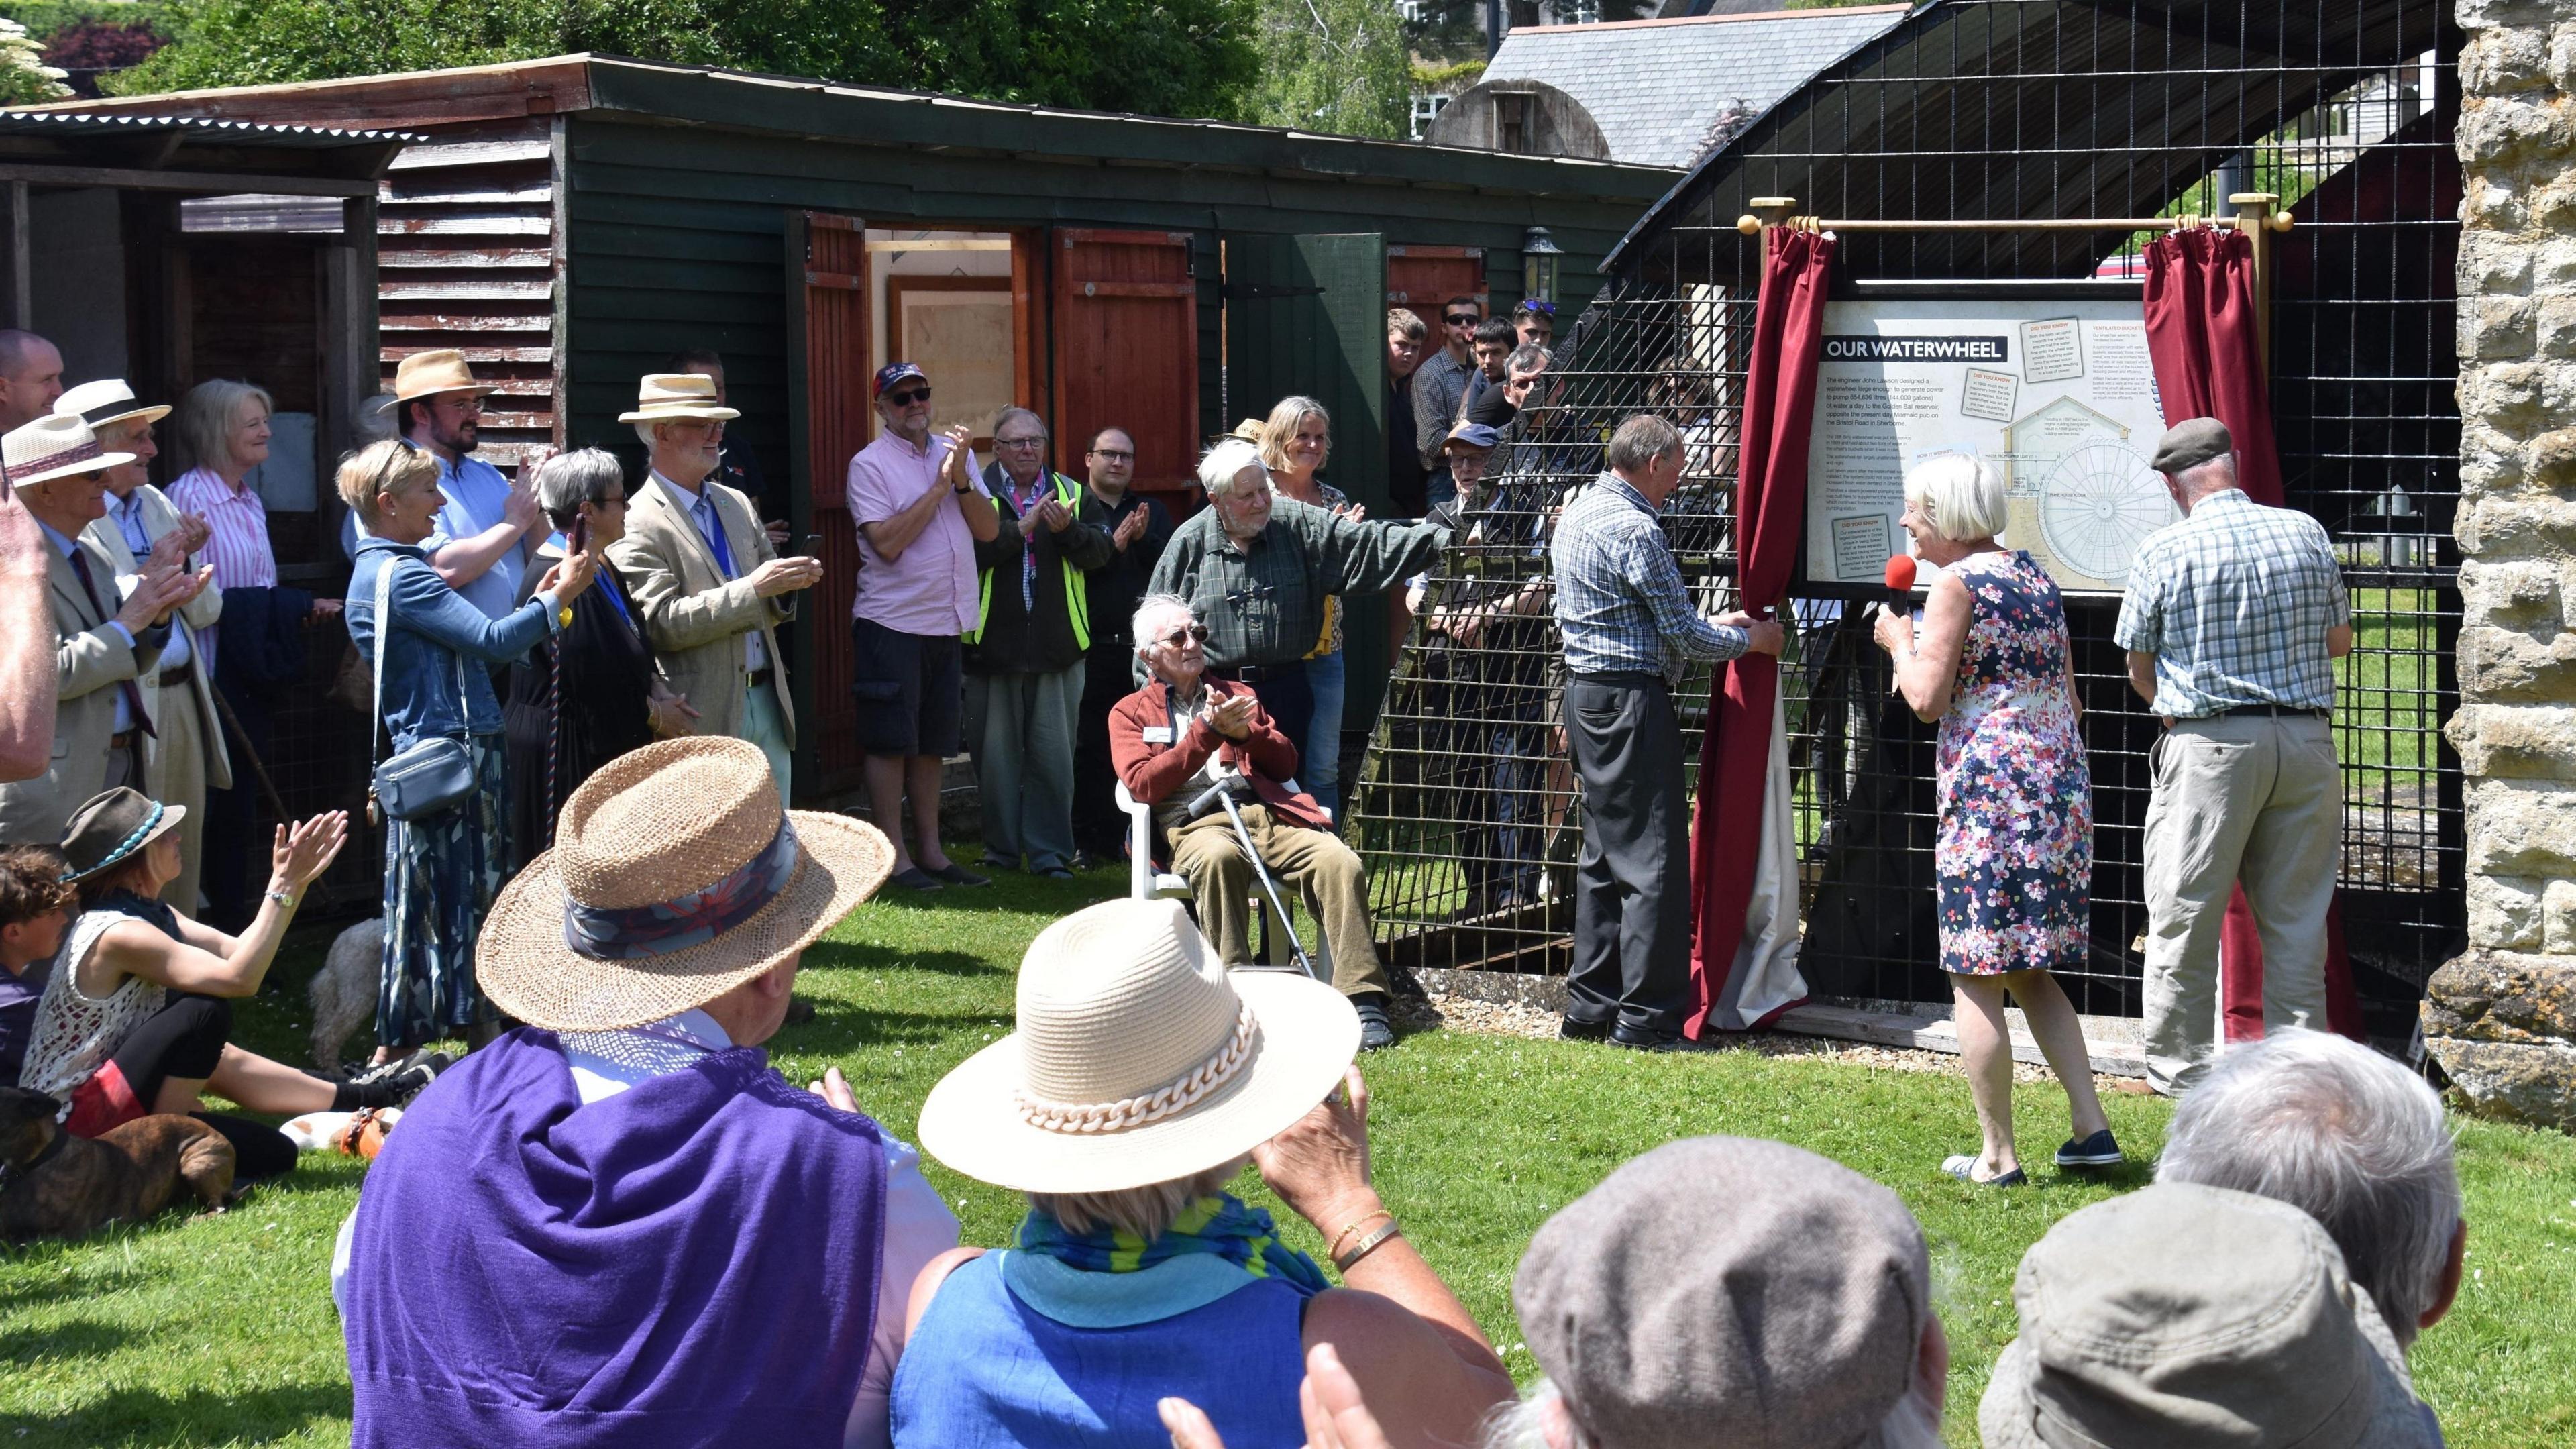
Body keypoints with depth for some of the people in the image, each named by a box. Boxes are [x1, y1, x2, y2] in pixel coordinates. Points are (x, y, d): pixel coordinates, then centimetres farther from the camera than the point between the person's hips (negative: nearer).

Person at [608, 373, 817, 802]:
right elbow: (661, 623, -18)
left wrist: (788, 581, -6)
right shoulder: (637, 524, -9)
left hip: (767, 702, 7)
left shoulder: (737, 505, 15)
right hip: (705, 718, -7)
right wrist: (753, 589, -21)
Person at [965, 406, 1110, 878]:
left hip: (1058, 647, 2)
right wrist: (1019, 529, -18)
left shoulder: (1073, 495, 12)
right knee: (996, 753, 5)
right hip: (993, 645, -2)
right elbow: (969, 552, -13)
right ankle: (1002, 849, 16)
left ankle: (1050, 852, 6)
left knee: (1054, 754, 0)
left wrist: (1068, 530, -17)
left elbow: (1100, 550, 0)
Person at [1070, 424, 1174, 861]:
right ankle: (1089, 841, 3)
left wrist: (1144, 540, -9)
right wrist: (1113, 545, -14)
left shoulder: (1153, 512, 19)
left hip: (1142, 643, 3)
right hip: (1092, 648, -3)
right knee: (1090, 747, -2)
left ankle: (1128, 837, 5)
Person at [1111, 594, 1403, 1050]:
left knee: (1341, 861, -28)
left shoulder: (1237, 694, 31)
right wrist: (1207, 730, -6)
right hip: (1196, 824, -3)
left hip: (1266, 814, 3)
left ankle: (1363, 999, -30)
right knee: (1219, 857, -42)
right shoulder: (1131, 713, 20)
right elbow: (1144, 785, 1)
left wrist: (1246, 732, 1)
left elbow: (1286, 763, 21)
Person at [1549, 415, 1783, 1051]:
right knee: (1655, 859, -6)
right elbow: (1684, 636, -13)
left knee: (1604, 854, 14)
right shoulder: (1634, 530, -16)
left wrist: (1711, 625, 24)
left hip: (1586, 690, 10)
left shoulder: (1579, 513, 15)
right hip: (1630, 700, -10)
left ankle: (1590, 1004, 18)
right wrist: (1749, 640, 3)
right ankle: (1647, 1016, -5)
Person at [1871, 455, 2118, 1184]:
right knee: (2033, 974, 16)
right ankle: (2091, 1126, 11)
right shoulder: (2037, 578, 15)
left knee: (1976, 979, -1)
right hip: (2061, 789, 8)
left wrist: (1899, 641, 2)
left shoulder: (1957, 583, -8)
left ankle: (1998, 1154, 1)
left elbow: (1927, 699, -14)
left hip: (1990, 795, -8)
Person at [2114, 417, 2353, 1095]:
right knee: (2297, 918, 10)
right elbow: (2340, 642, 13)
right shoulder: (2306, 533, 3)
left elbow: (2140, 670, 2)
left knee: (2185, 918, 6)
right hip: (2307, 741, 4)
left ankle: (2179, 1069, 12)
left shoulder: (2163, 551, -7)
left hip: (2210, 750, -4)